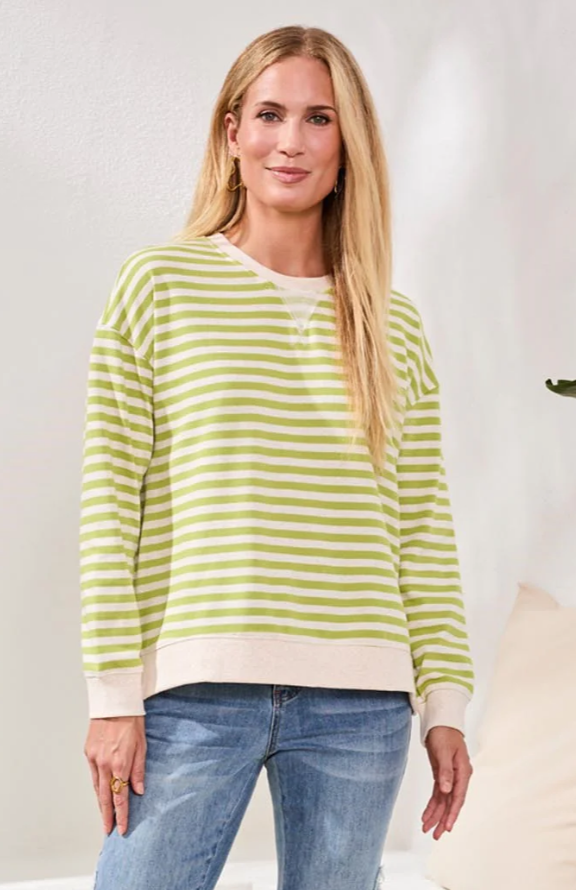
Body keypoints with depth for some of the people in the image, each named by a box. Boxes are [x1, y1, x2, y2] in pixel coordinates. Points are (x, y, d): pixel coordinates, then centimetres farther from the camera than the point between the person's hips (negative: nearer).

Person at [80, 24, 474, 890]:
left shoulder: (395, 327, 10)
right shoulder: (158, 284, 2)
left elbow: (424, 526, 9)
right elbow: (110, 496, -2)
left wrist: (445, 703, 6)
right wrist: (113, 694, -5)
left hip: (360, 705, 3)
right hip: (195, 693, -2)